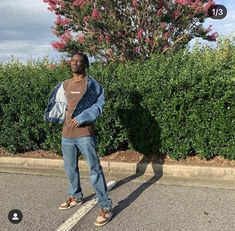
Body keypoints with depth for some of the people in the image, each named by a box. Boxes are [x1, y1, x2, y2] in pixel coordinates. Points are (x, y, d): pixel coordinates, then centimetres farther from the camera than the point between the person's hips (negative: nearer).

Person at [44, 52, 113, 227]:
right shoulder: (64, 85, 13)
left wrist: (82, 118, -17)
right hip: (67, 134, 6)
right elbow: (57, 105, 22)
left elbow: (99, 106, -9)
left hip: (85, 134, -6)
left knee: (95, 169, -7)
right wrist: (60, 118, 7)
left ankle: (106, 206, -1)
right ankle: (76, 196, 38)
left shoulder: (93, 84, -3)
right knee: (70, 168, 17)